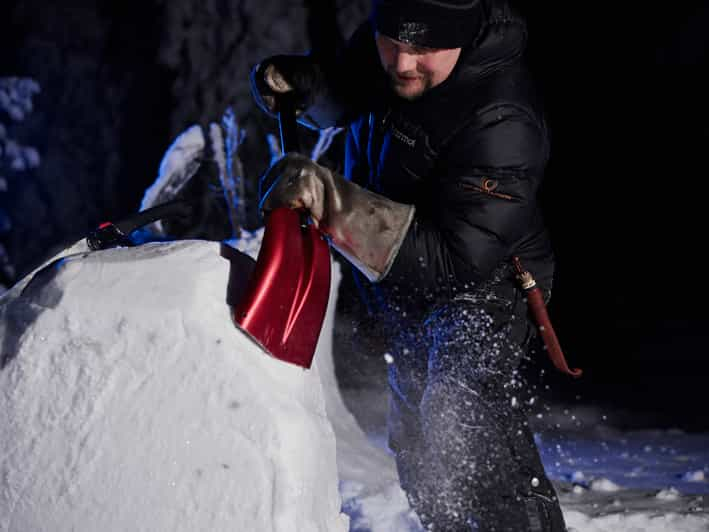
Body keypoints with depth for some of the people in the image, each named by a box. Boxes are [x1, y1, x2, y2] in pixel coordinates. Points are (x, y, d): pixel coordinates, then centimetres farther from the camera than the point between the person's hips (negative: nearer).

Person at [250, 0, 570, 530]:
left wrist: (335, 201, -44)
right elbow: (349, 98, 12)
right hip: (402, 291, 8)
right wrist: (299, 79, -12)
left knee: (462, 416, -32)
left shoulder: (501, 122, -34)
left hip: (482, 283, -8)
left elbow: (455, 258, -37)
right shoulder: (380, 49, -12)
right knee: (416, 446, 22)